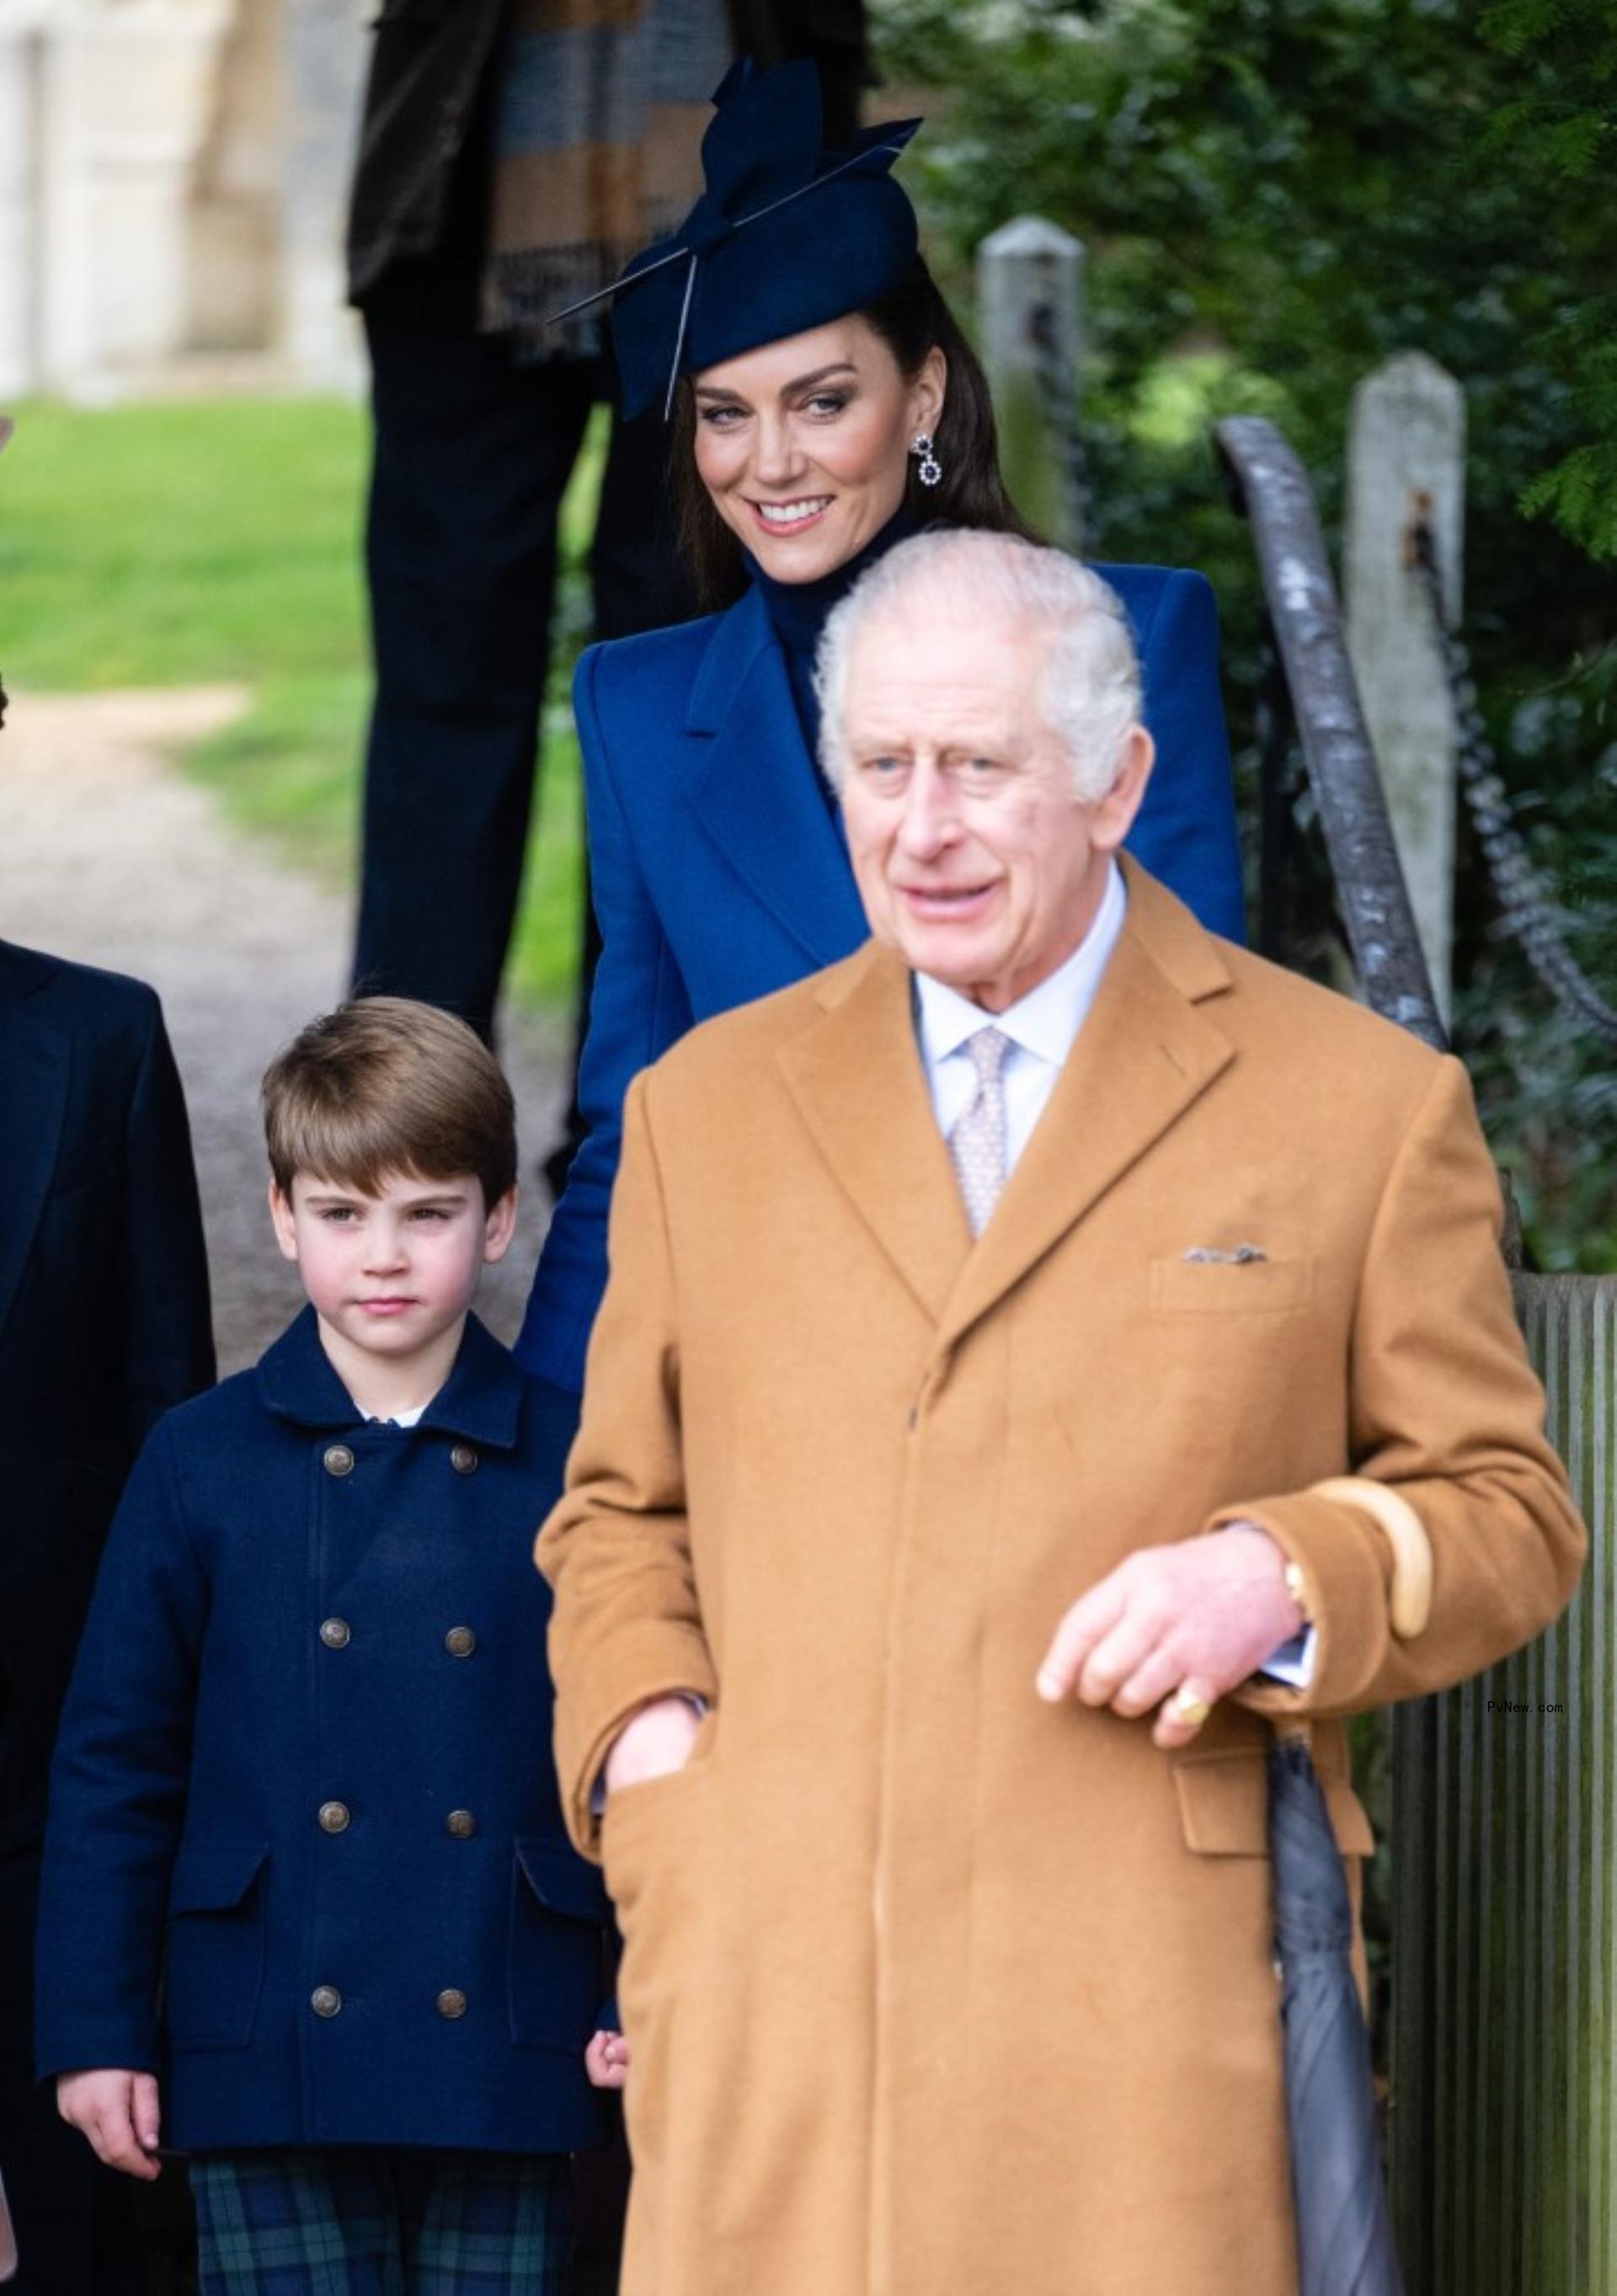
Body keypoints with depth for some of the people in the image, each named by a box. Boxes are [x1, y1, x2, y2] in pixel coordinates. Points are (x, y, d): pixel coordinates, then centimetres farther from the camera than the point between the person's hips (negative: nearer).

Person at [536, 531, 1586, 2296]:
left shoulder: (1364, 1106, 8)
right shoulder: (705, 1106, 17)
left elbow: (1504, 1513, 10)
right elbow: (621, 1511, 23)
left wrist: (1284, 1577, -10)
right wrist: (639, 1725, 3)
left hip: (1147, 2011, -2)